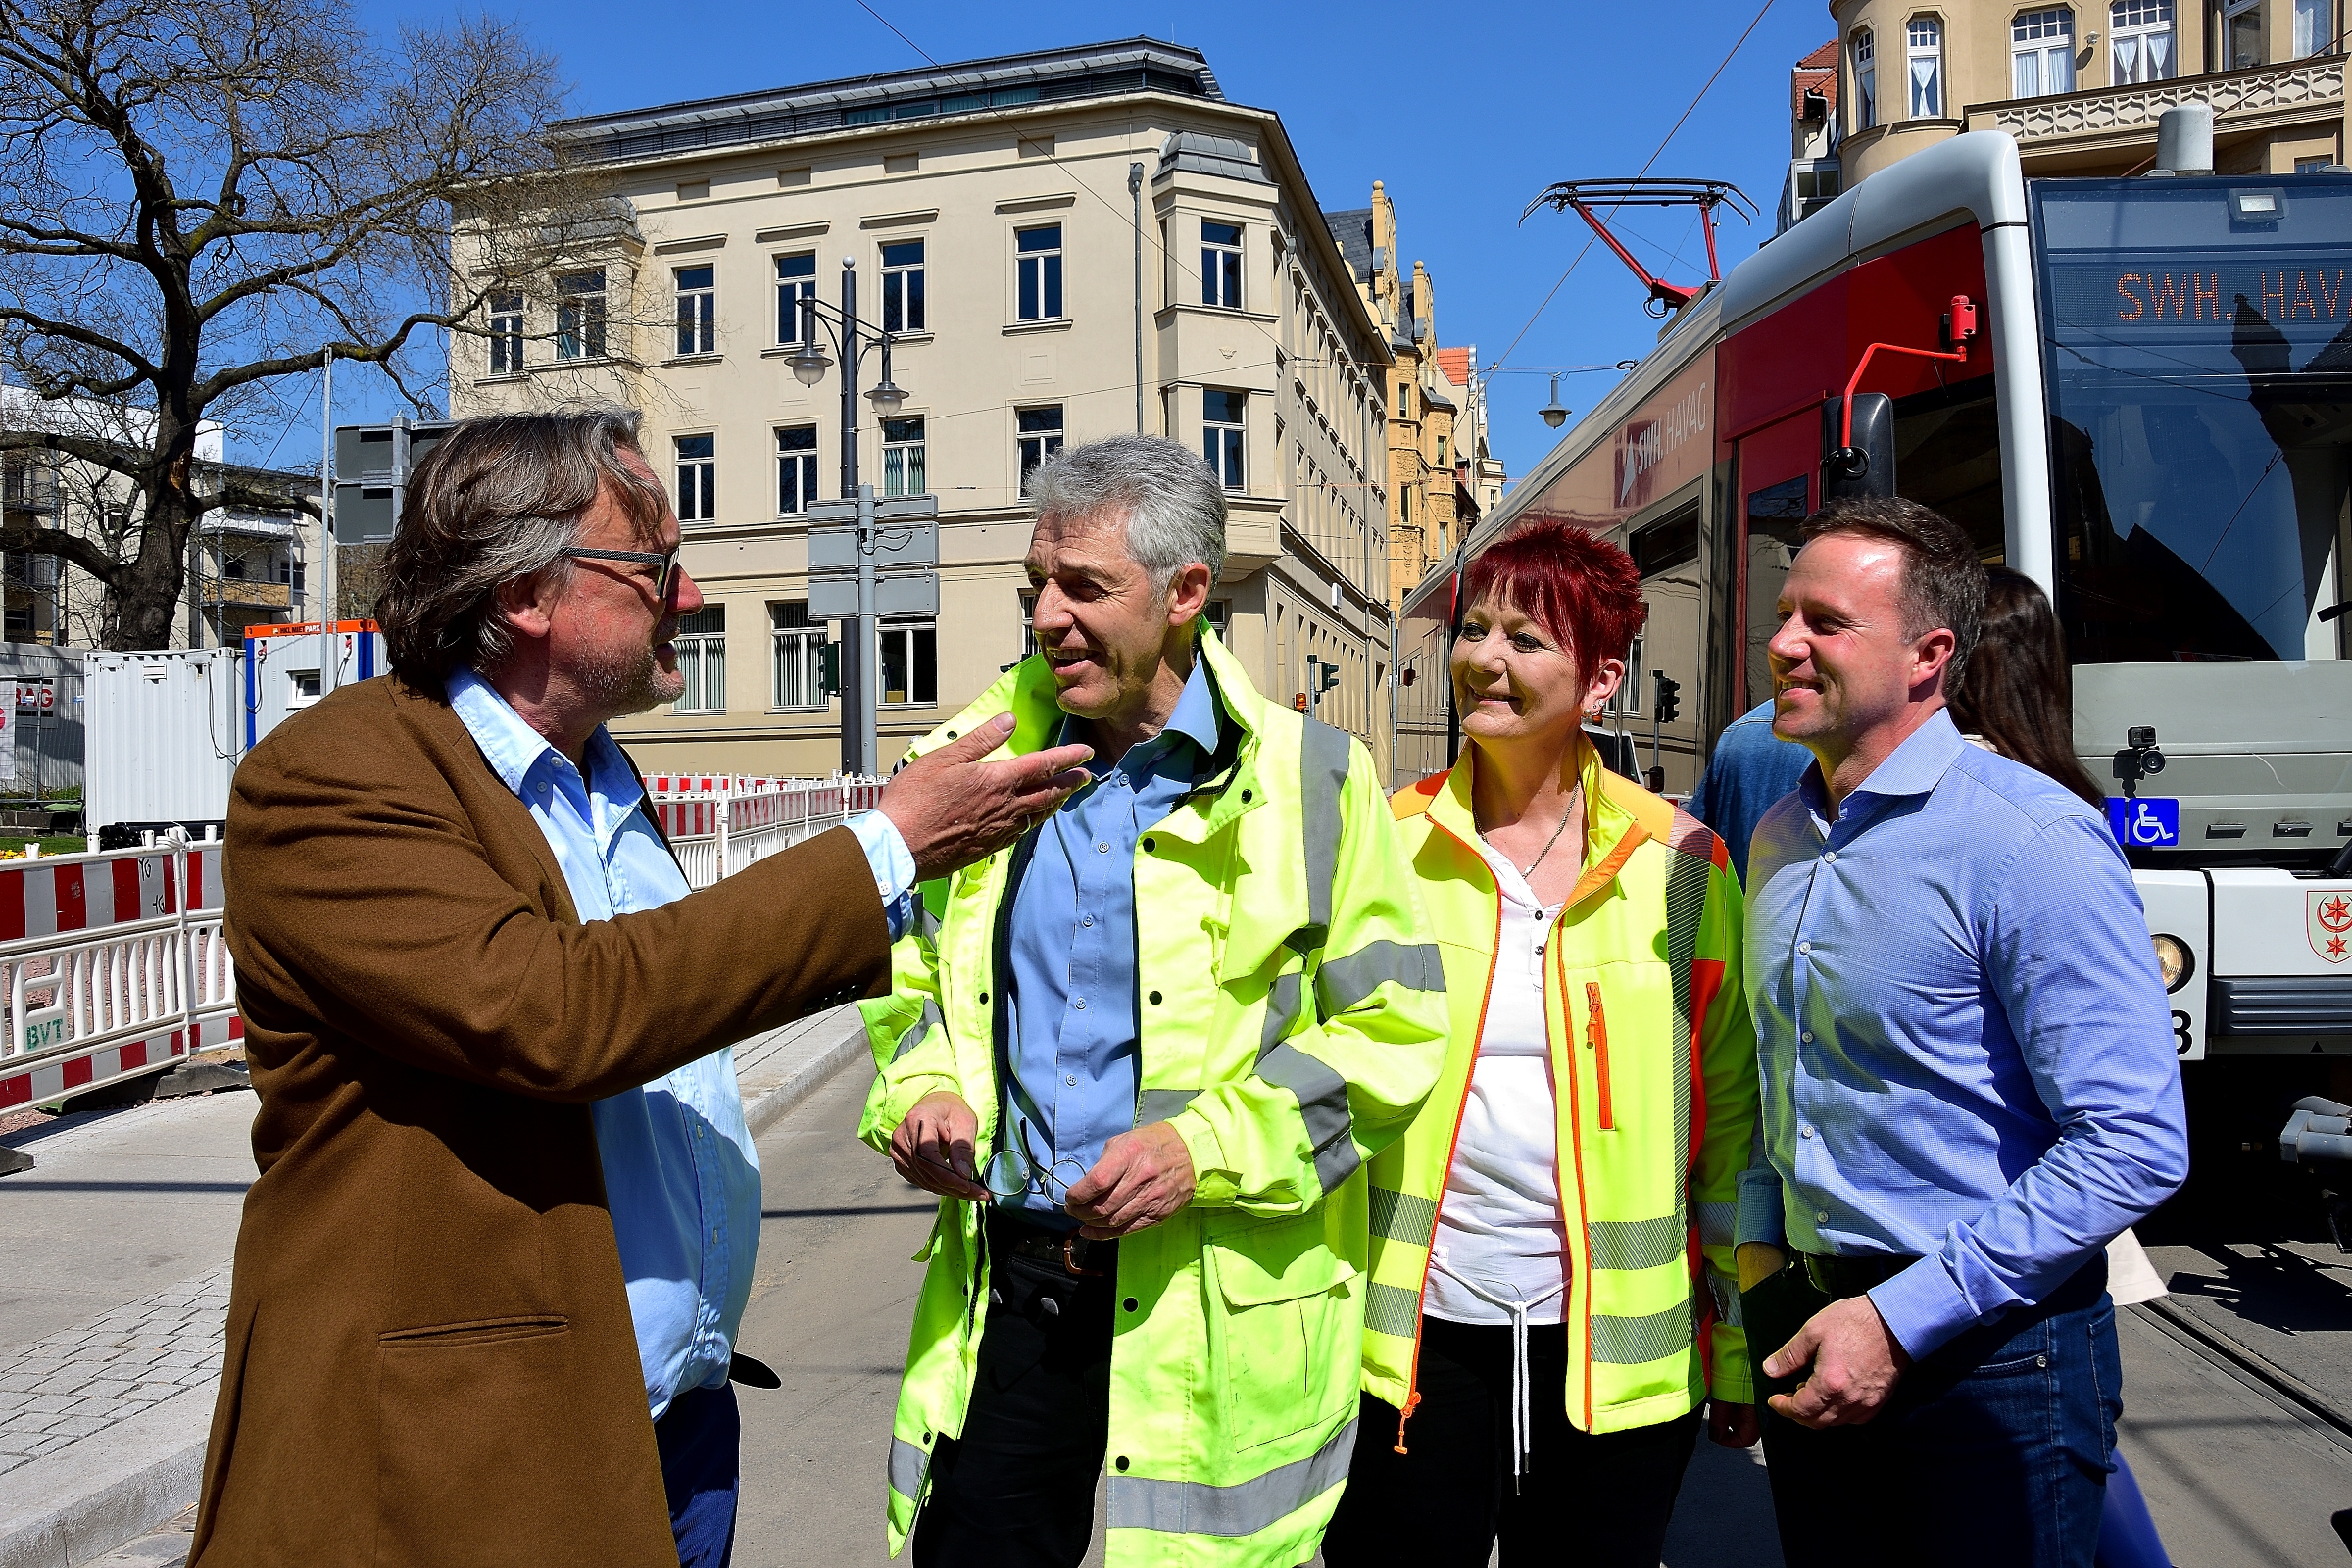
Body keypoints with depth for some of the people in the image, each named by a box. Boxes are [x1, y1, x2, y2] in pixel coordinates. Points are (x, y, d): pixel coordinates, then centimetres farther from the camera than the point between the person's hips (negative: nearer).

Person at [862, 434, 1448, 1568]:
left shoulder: (1305, 778, -5)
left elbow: (1392, 1026, -6)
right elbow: (916, 983, 18)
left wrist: (1206, 1147, -17)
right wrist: (924, 1092, -3)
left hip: (1221, 1314, -3)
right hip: (1006, 1287, 3)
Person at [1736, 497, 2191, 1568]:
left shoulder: (2031, 841, -18)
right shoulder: (1780, 838, 6)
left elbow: (2136, 1146, -21)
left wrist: (1899, 1318, -20)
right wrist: (1761, 1244, 6)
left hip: (1991, 1359, -6)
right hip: (1811, 1329, 7)